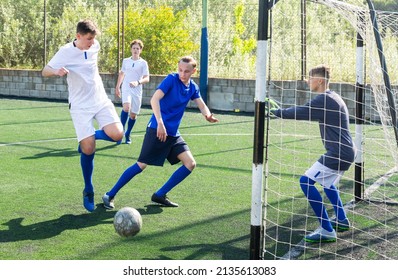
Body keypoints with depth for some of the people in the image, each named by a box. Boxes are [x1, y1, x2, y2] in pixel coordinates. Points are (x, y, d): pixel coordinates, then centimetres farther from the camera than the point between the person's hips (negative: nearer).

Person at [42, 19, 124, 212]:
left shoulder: (94, 45, 0)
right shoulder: (66, 52, -14)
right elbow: (45, 71, -12)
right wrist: (56, 71, -33)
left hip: (101, 100, 4)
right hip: (80, 106, -4)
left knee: (117, 135, -18)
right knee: (88, 149, -12)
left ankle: (91, 136, 16)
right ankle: (88, 191, 9)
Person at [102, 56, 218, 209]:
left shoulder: (193, 88, 8)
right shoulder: (171, 79, -12)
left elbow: (202, 106, 6)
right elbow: (154, 99, -21)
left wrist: (208, 115, -18)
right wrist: (160, 123, -30)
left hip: (173, 133, 7)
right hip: (157, 129, -7)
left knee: (190, 163, -2)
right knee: (142, 165, -8)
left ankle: (160, 195, 8)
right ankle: (110, 195, 5)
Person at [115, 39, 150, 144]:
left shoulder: (143, 63, 0)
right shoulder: (125, 61, 8)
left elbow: (147, 79, -9)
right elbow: (121, 74, 23)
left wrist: (138, 82, -28)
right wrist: (117, 87, 23)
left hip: (137, 91, 0)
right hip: (126, 89, 0)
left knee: (133, 114, 4)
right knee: (126, 107, -27)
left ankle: (127, 134, 25)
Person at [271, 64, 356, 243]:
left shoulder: (324, 99, -16)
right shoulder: (332, 97, 16)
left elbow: (300, 112, -16)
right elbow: (307, 112, 22)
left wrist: (275, 112, -5)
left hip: (338, 153, -11)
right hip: (346, 152, 11)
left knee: (307, 181, -14)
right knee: (327, 182, 32)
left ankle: (327, 231, -15)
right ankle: (341, 220, 40)